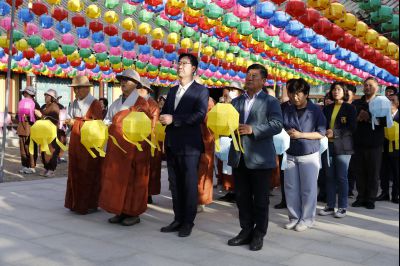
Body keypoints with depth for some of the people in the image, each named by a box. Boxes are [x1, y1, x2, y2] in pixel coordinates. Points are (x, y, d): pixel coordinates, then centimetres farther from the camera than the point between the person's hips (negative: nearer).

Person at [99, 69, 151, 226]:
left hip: (132, 148, -6)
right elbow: (108, 121, 15)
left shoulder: (141, 102, -4)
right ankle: (121, 212, 15)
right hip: (116, 147, 6)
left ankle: (133, 213, 8)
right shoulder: (117, 103, 16)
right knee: (116, 178, 6)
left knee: (132, 178, -1)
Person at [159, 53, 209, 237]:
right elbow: (164, 113, 18)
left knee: (189, 184, 1)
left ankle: (188, 222, 11)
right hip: (172, 144, 7)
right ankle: (178, 219, 22)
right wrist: (163, 118, -7)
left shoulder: (200, 91, -4)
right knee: (175, 184, 11)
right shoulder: (172, 91, 18)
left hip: (189, 144, -7)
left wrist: (174, 119, -19)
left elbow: (200, 115, -17)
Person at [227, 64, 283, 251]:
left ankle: (259, 235, 15)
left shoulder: (270, 102, -1)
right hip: (238, 156, 5)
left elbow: (277, 125, -13)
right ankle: (246, 231, 22)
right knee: (242, 197, 10)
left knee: (260, 199, 4)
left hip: (259, 158, -5)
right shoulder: (236, 101, 16)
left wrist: (252, 129, -22)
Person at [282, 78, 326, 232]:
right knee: (290, 187, 7)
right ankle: (294, 217, 19)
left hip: (309, 154, -4)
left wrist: (300, 134, -17)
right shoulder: (287, 110, 4)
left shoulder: (315, 110, -7)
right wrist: (287, 132, -11)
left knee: (308, 188, 2)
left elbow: (321, 133, -9)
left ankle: (307, 219, 14)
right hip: (291, 154, 4)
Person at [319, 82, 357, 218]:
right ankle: (330, 206, 13)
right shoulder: (327, 108, 16)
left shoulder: (350, 108, 2)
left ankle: (342, 207, 7)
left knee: (341, 177, -1)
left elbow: (352, 128, -7)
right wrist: (324, 133, -3)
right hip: (328, 146, 4)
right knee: (329, 177, 5)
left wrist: (334, 133, -16)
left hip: (342, 147, -4)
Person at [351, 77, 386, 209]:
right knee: (359, 172, 6)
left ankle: (370, 199, 13)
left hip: (374, 144, -2)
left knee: (373, 173, 3)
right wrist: (358, 118, -16)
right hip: (358, 143, 2)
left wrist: (369, 117, -19)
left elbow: (386, 121, -8)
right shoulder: (356, 103, 12)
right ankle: (361, 197, 17)